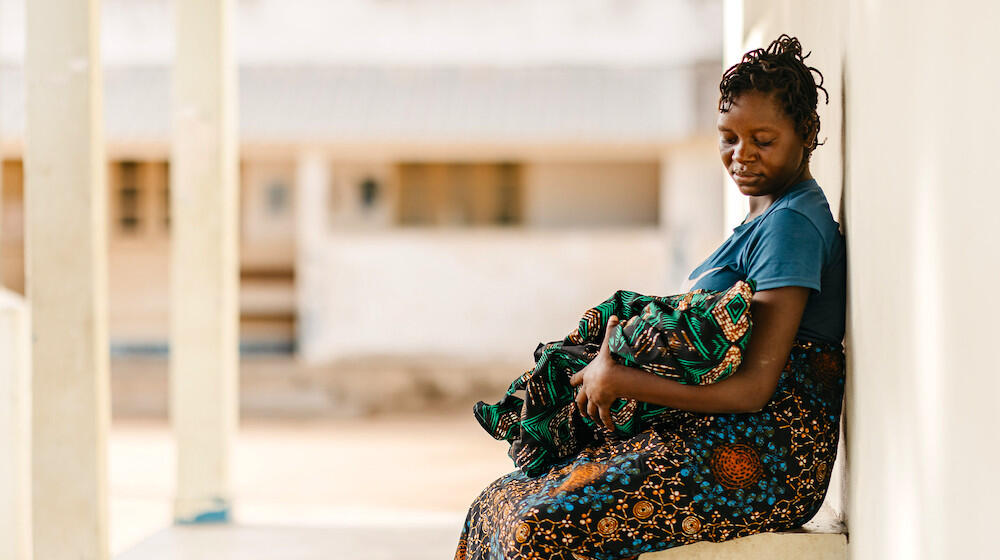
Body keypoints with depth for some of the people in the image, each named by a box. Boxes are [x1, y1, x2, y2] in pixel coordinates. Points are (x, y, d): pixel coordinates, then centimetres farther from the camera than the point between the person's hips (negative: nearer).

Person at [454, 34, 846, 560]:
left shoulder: (792, 224, -11)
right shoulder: (766, 218, 19)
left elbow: (752, 387, -18)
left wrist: (620, 380, -12)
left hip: (761, 461, -10)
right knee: (501, 502, 0)